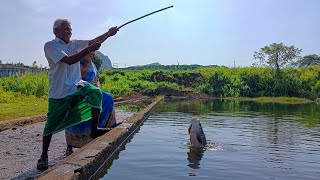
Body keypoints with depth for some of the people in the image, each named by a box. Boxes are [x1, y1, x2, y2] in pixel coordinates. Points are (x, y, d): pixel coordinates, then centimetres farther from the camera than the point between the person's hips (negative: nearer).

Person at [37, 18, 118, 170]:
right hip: (59, 92, -4)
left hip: (77, 86, 5)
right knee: (51, 125, 5)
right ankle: (44, 156, 25)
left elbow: (93, 42, -1)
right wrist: (89, 50, -26)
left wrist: (108, 33, -14)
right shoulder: (50, 46, -7)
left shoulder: (74, 44, 10)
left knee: (95, 92, -25)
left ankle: (94, 130, -14)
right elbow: (68, 60, -22)